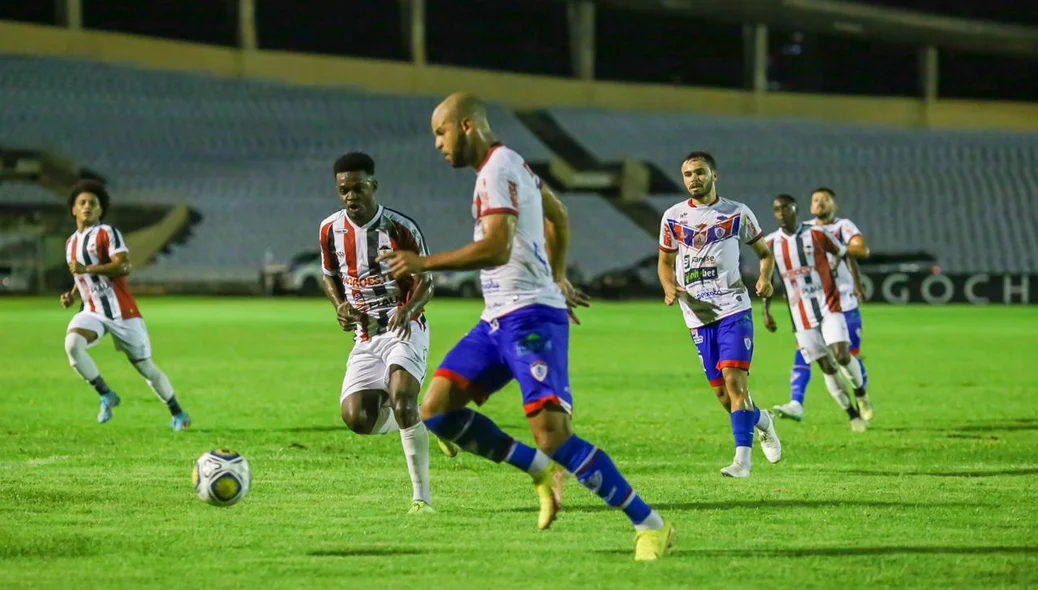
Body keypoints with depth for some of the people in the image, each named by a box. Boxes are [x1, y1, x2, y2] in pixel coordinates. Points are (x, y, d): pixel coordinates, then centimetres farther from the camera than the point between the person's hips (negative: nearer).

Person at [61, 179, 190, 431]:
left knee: (145, 367, 2)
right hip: (93, 312, 5)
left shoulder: (107, 233, -8)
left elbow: (124, 267, -22)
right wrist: (72, 295, 9)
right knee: (72, 344, -27)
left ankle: (177, 414, 23)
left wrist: (86, 269, -25)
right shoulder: (71, 243, 14)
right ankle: (106, 395, -11)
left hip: (122, 312, -5)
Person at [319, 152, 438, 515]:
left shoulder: (401, 228, -11)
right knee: (356, 419, -12)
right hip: (365, 335, 5)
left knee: (402, 401, -27)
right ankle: (416, 422, 22)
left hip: (404, 329, -5)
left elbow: (425, 284, -5)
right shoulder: (330, 229, 3)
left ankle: (422, 498, -17)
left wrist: (408, 309, -27)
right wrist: (340, 306, -2)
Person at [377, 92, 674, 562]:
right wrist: (556, 276, 46)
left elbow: (496, 248, -26)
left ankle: (651, 527, -10)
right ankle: (541, 471, 8)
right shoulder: (510, 164, 18)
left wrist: (423, 263, -20)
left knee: (553, 436, -18)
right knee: (436, 409, -1)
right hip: (497, 320, 10)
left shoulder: (498, 170, -13)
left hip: (529, 316, -10)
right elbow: (559, 217, 34)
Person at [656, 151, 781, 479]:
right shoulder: (674, 217, 7)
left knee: (734, 380, -18)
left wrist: (765, 277, -8)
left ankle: (742, 458, -19)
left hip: (733, 308, -3)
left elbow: (764, 252, 13)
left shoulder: (737, 214, 3)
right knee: (722, 393, 5)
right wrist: (670, 288, -6)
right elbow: (665, 262, 16)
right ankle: (762, 421, 35)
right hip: (698, 316, 3)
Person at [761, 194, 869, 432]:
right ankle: (852, 414, 13)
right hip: (801, 315, 2)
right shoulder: (771, 243, 3)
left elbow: (844, 254, 5)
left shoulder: (816, 234, -4)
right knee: (826, 367, 0)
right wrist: (766, 311, 6)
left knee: (842, 355, -18)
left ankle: (860, 392, 10)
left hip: (829, 306, -2)